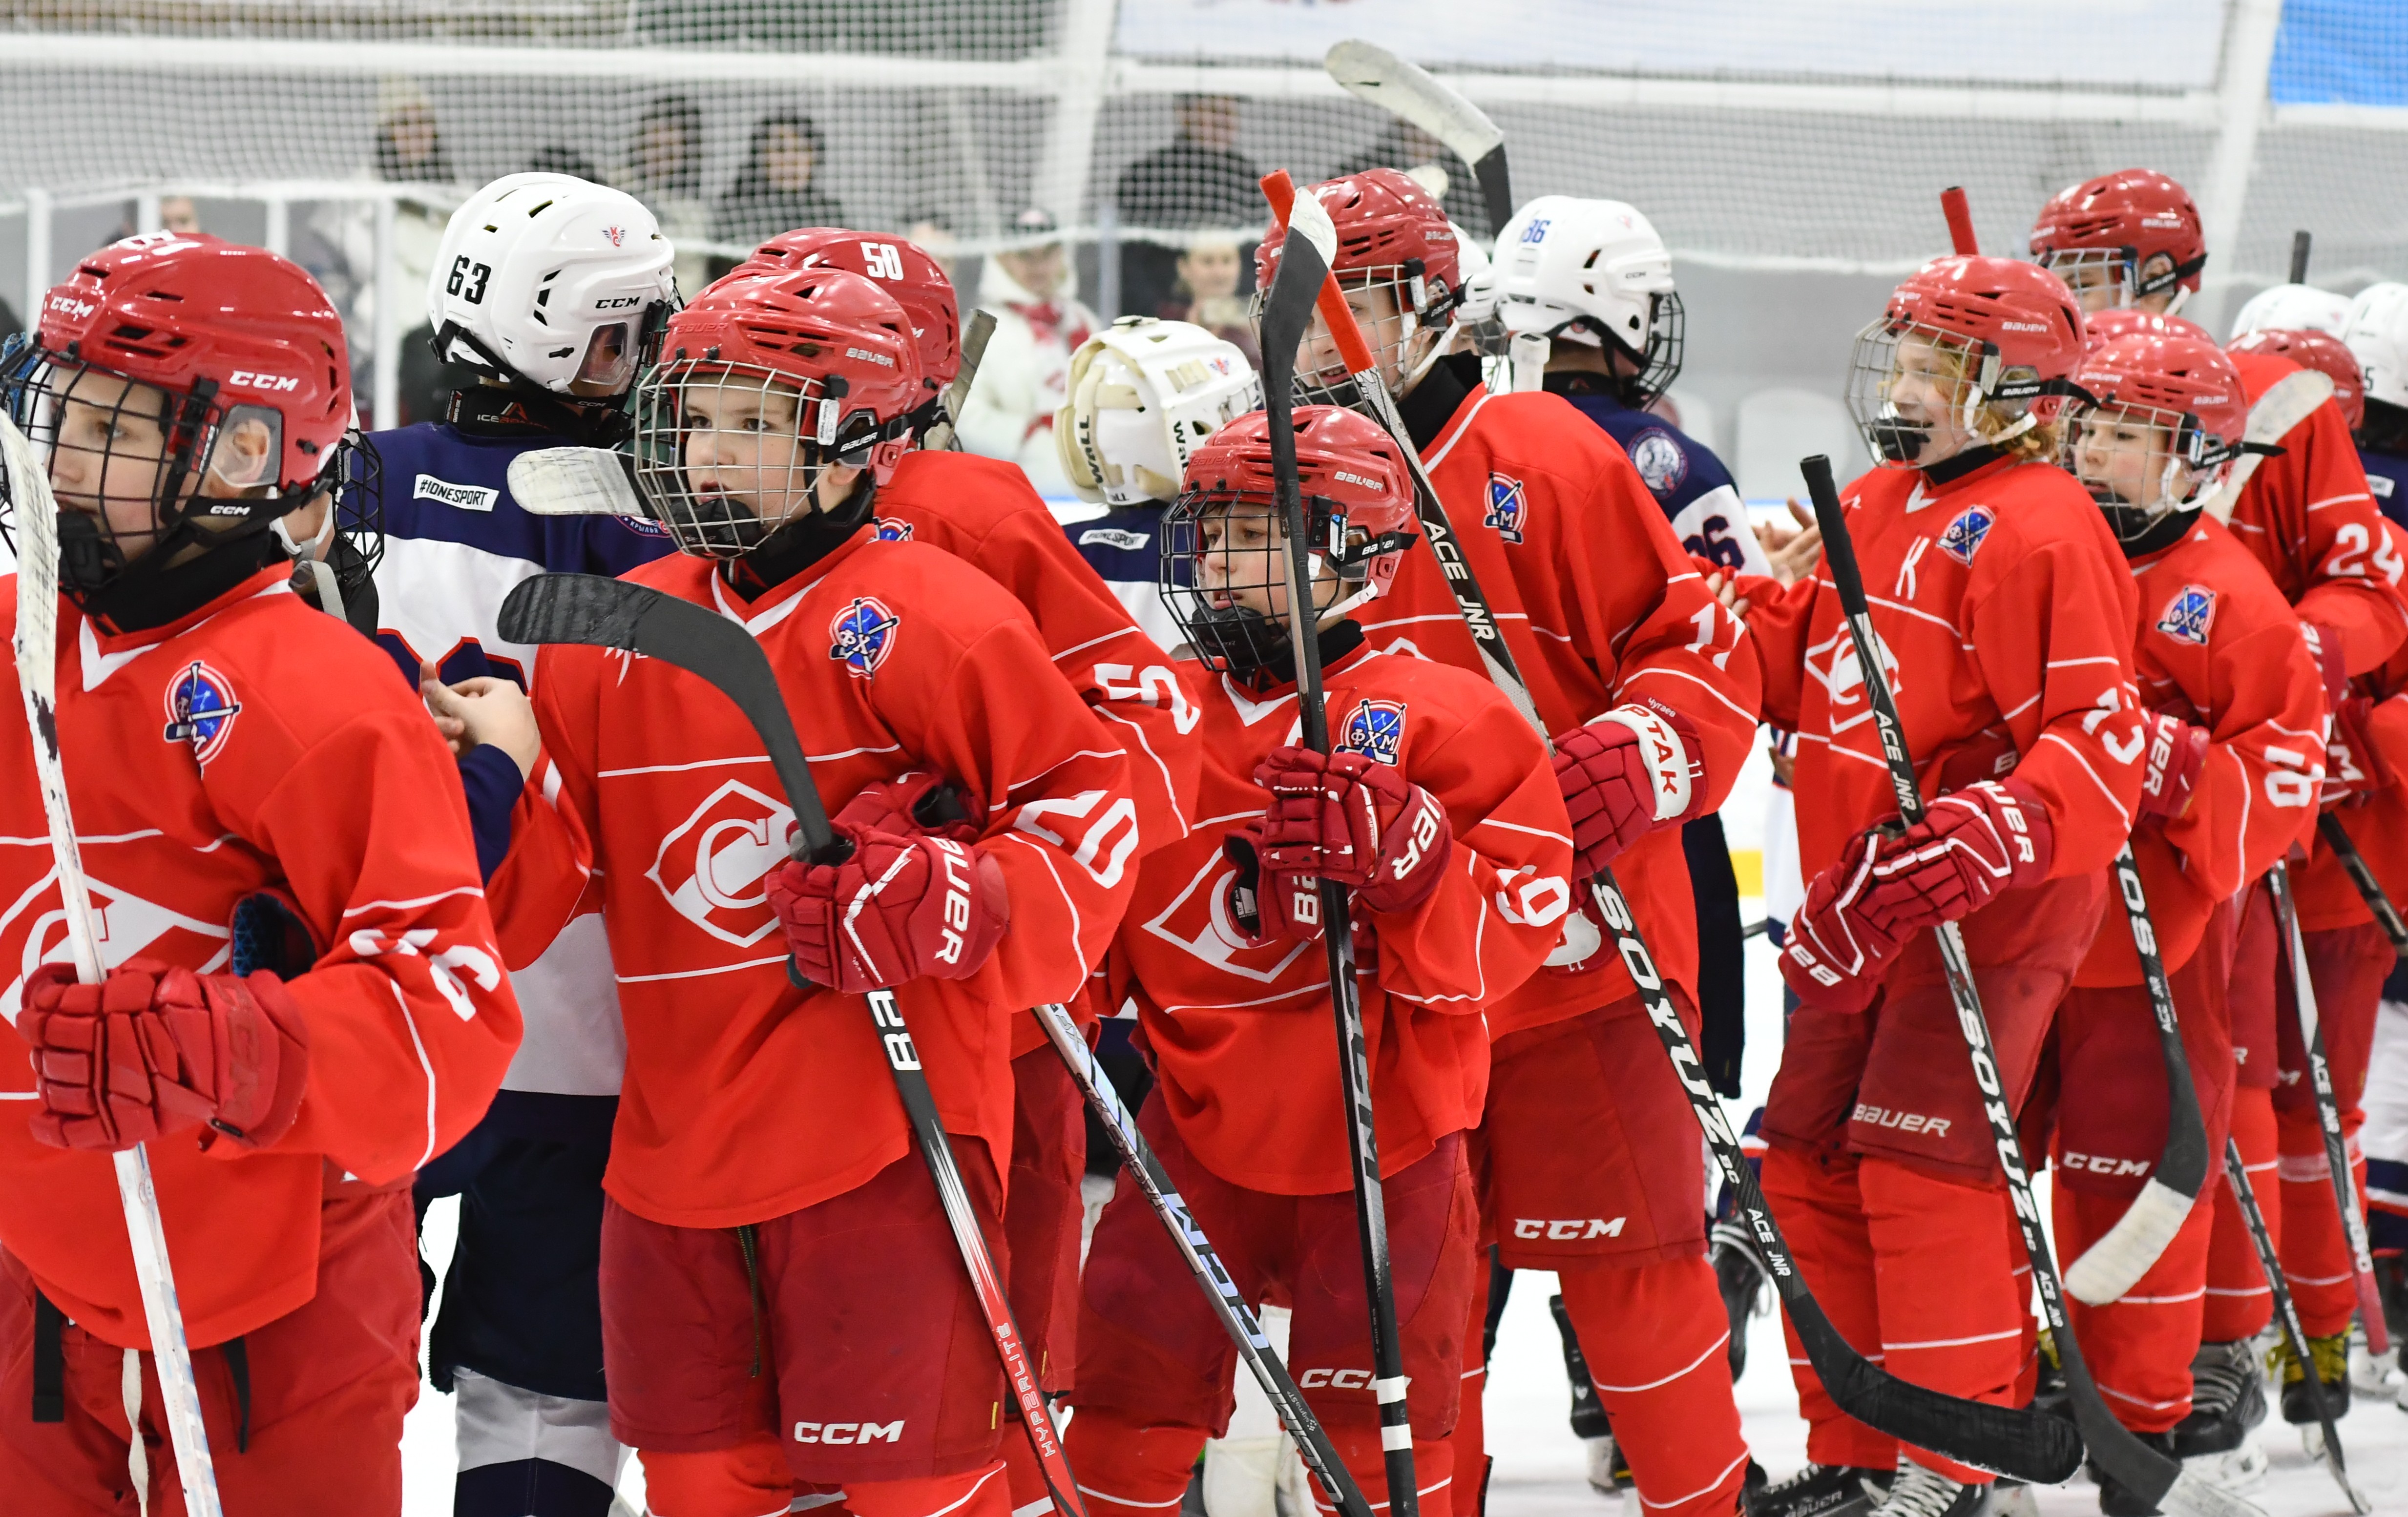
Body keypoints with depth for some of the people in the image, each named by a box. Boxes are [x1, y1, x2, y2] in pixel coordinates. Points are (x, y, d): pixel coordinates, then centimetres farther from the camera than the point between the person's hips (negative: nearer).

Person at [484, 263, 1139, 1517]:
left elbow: (1096, 798, -6)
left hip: (878, 1145, -6)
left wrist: (974, 905, -22)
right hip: (674, 1156, 6)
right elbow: (528, 880, 12)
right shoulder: (620, 636, 12)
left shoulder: (923, 617, -7)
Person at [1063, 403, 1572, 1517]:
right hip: (1206, 1129, 4)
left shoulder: (1436, 717, -9)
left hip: (1383, 1148, -3)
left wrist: (1405, 853, -29)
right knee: (1127, 1418, 4)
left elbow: (1520, 918, -13)